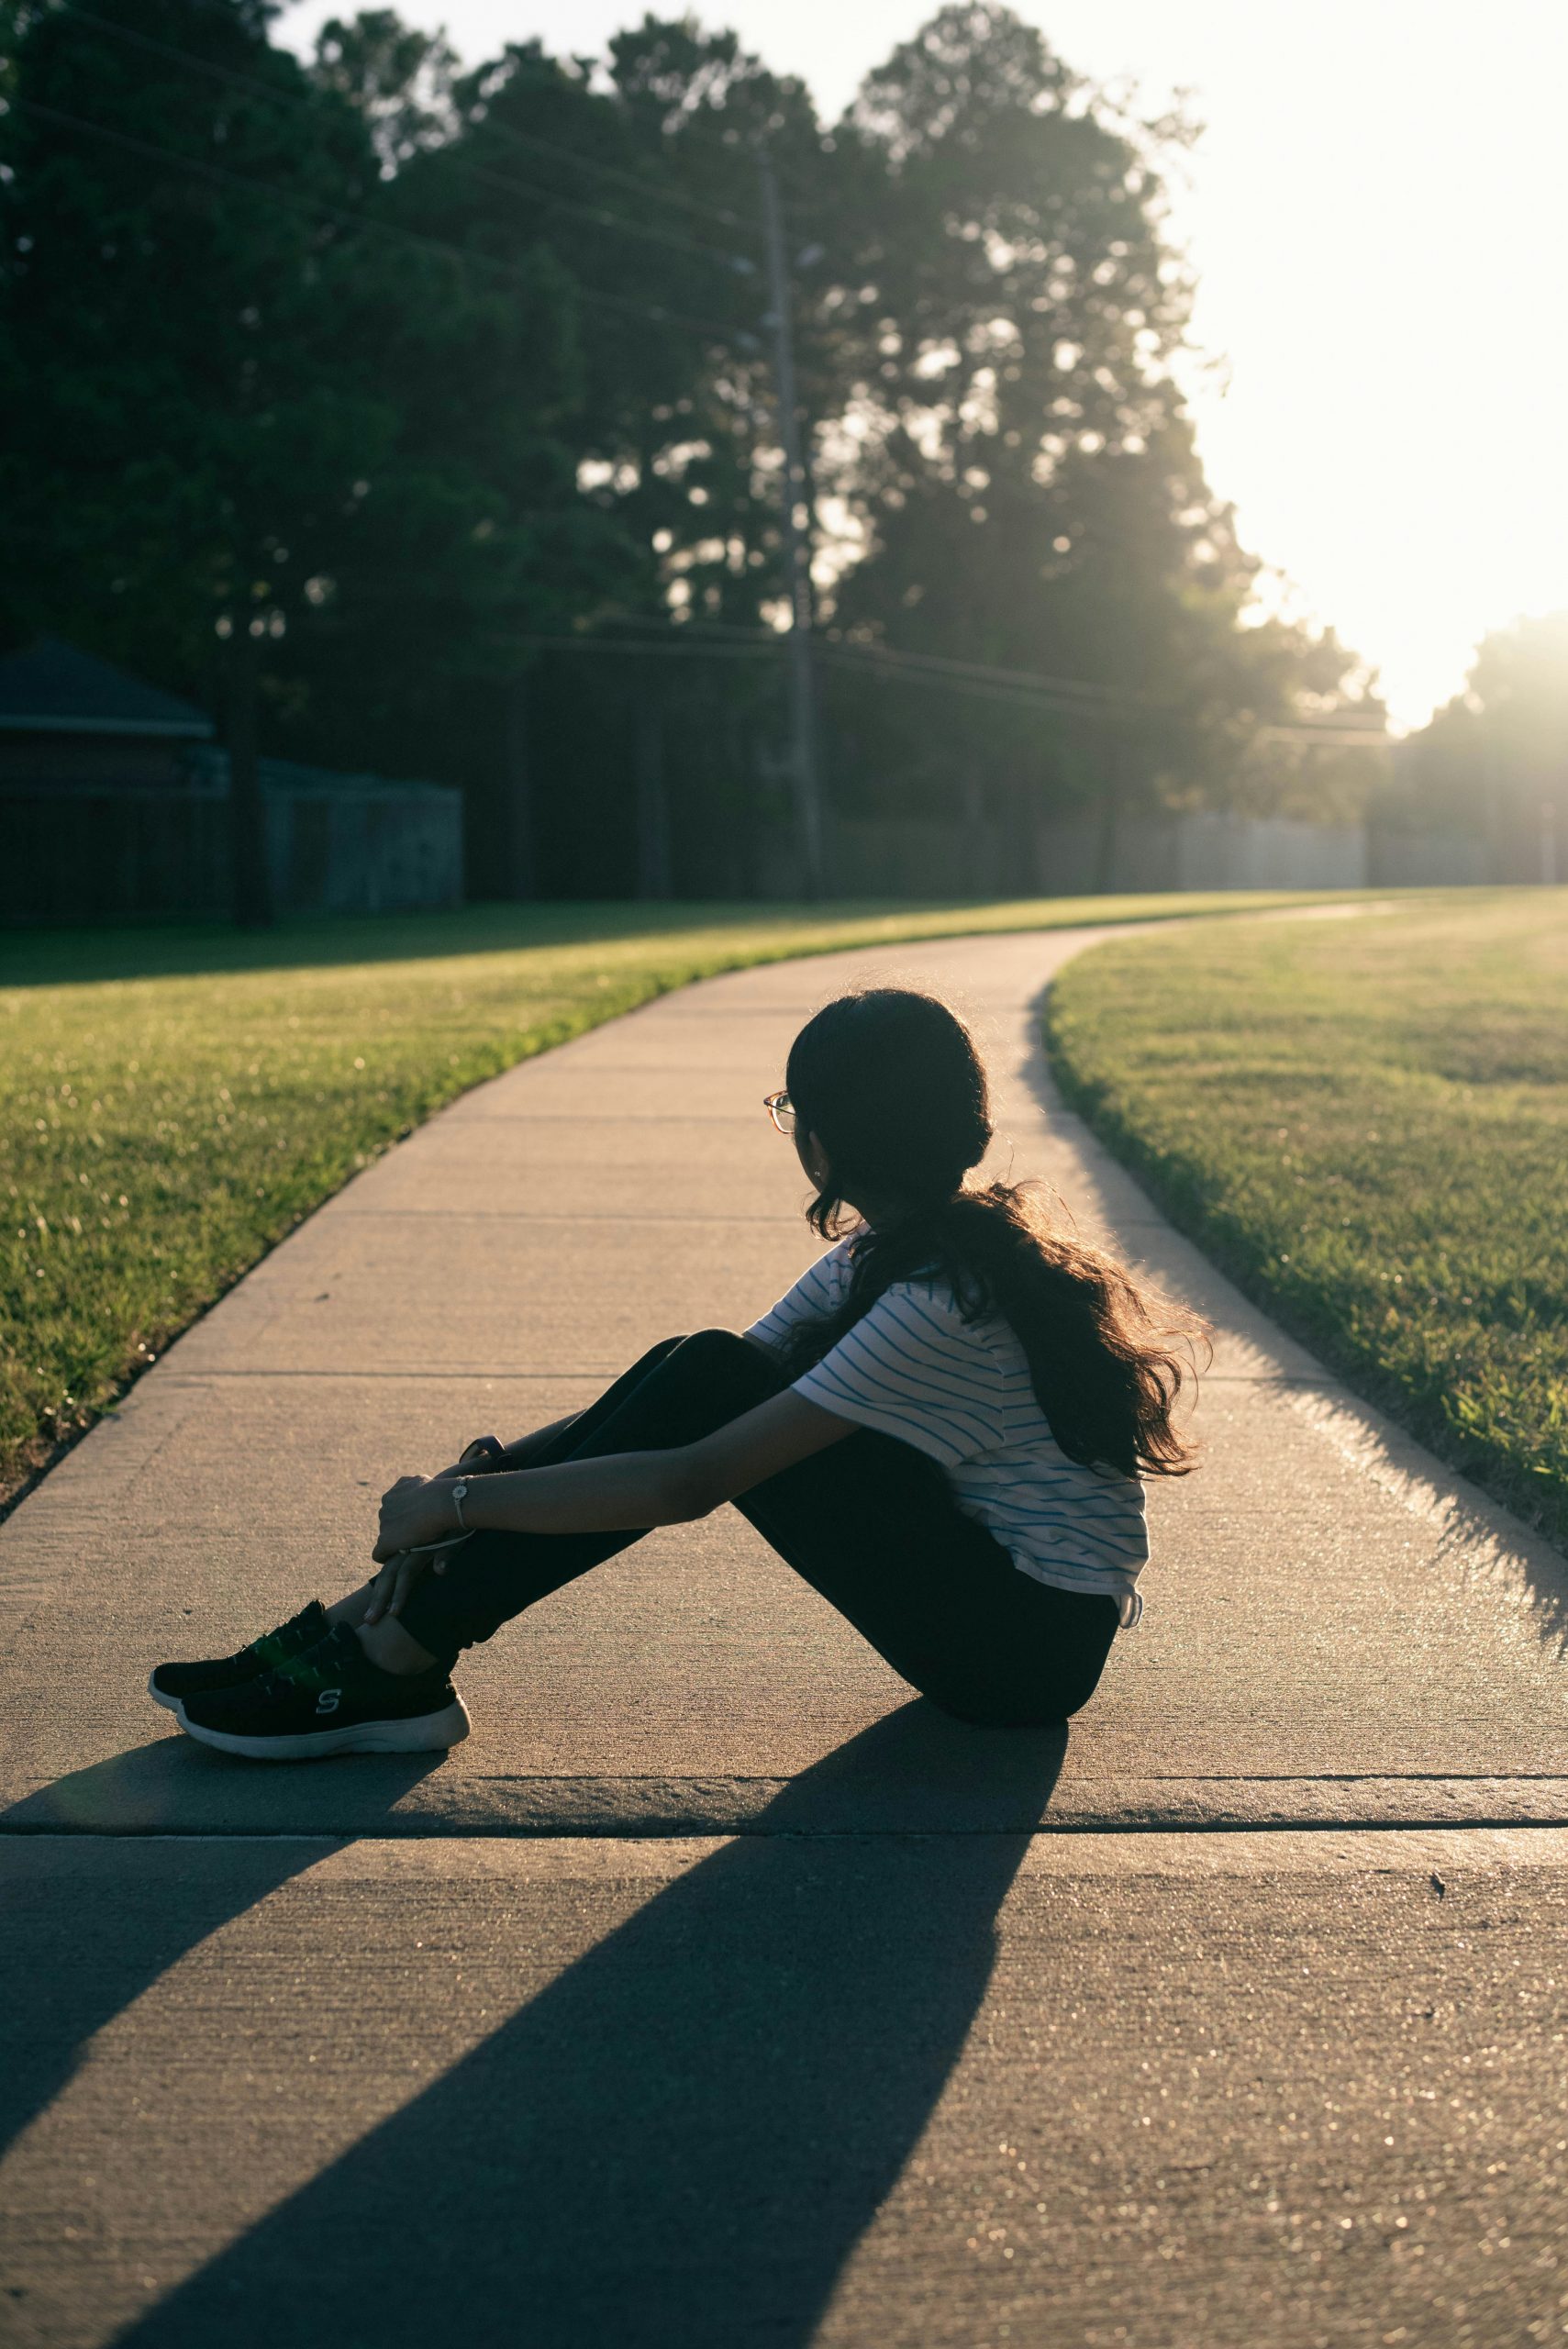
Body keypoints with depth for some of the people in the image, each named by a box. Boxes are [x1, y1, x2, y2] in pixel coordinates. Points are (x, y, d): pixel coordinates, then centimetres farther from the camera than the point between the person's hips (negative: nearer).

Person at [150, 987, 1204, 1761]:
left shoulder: (945, 1300, -25)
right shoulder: (888, 1251, 5)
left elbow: (693, 1482, -28)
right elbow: (715, 1387, 4)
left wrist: (457, 1503, -20)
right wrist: (483, 1470, -8)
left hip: (1031, 1647, -9)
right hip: (1000, 1598, 9)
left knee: (707, 1390, -20)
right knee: (697, 1376, -7)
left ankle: (394, 1663, -15)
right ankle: (377, 1623, -7)